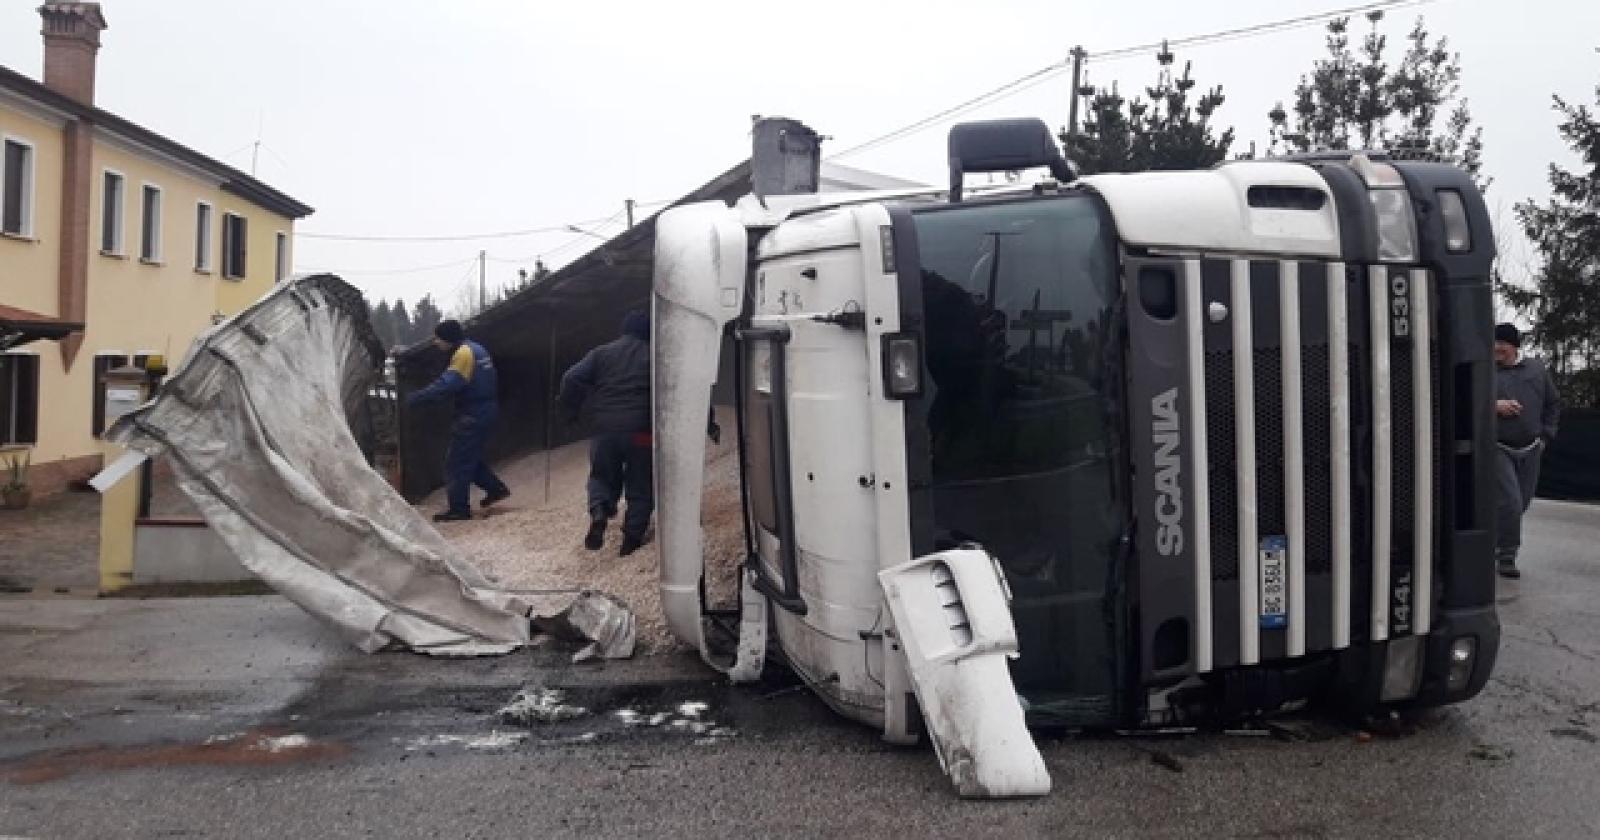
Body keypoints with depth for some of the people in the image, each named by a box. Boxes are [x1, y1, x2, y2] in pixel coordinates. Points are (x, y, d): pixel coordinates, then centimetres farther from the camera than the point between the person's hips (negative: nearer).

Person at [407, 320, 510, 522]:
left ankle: (459, 508, -1)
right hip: (484, 412, 10)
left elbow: (447, 384, -25)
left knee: (457, 462, -4)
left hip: (473, 414, -10)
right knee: (470, 456, 21)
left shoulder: (464, 353, -15)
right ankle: (496, 488, 23)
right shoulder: (476, 349, 16)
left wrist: (416, 397, -24)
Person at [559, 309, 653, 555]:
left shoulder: (602, 353, 9)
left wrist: (572, 410, 10)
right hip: (640, 431, -2)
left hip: (603, 429, 2)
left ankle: (599, 511, -8)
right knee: (640, 485, 12)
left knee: (602, 477, 20)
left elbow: (571, 379, -2)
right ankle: (633, 535, 6)